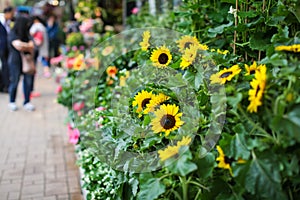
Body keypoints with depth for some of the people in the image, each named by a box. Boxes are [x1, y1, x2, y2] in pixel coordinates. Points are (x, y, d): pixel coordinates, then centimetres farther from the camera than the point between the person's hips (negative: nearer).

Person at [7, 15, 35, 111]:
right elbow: (18, 45, -19)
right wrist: (28, 46, -4)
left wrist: (23, 46, -10)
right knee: (14, 81, 2)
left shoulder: (26, 34, 12)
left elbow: (32, 46, 5)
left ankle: (27, 102, 9)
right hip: (15, 61, -5)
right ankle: (12, 102, 18)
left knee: (28, 81, 0)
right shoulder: (12, 34, -7)